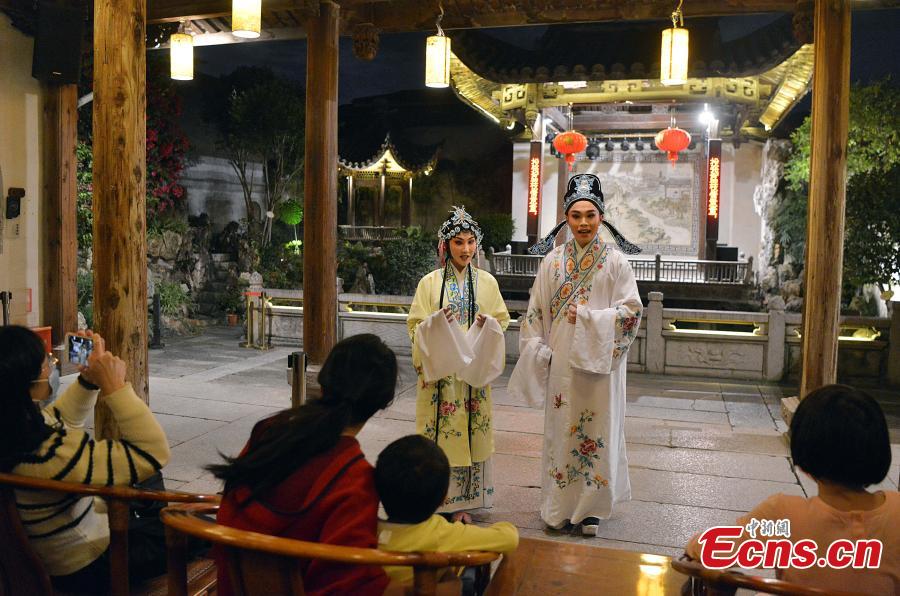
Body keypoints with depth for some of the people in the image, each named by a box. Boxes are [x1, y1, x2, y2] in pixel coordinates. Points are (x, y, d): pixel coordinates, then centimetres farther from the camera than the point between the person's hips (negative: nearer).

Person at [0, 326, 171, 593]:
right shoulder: (47, 454, -39)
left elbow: (62, 418, 8)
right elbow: (152, 453, -33)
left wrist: (89, 378, -8)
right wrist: (115, 387, -31)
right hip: (88, 565, -7)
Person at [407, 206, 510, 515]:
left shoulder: (487, 282, 5)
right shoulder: (430, 282, 0)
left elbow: (502, 321, 10)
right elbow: (415, 327, 1)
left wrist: (487, 324, -11)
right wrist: (436, 321, -18)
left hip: (474, 371, 2)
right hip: (439, 372, -2)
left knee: (470, 433, 3)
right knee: (439, 433, -2)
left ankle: (460, 502, 16)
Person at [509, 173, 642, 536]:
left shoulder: (615, 261, -2)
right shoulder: (552, 261, 5)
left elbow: (631, 312, -6)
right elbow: (535, 312, 6)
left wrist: (586, 316, -15)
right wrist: (536, 352, -2)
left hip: (599, 362, -2)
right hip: (560, 361, 2)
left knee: (597, 432, 5)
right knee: (560, 430, 9)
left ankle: (591, 508, 20)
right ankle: (560, 506, 24)